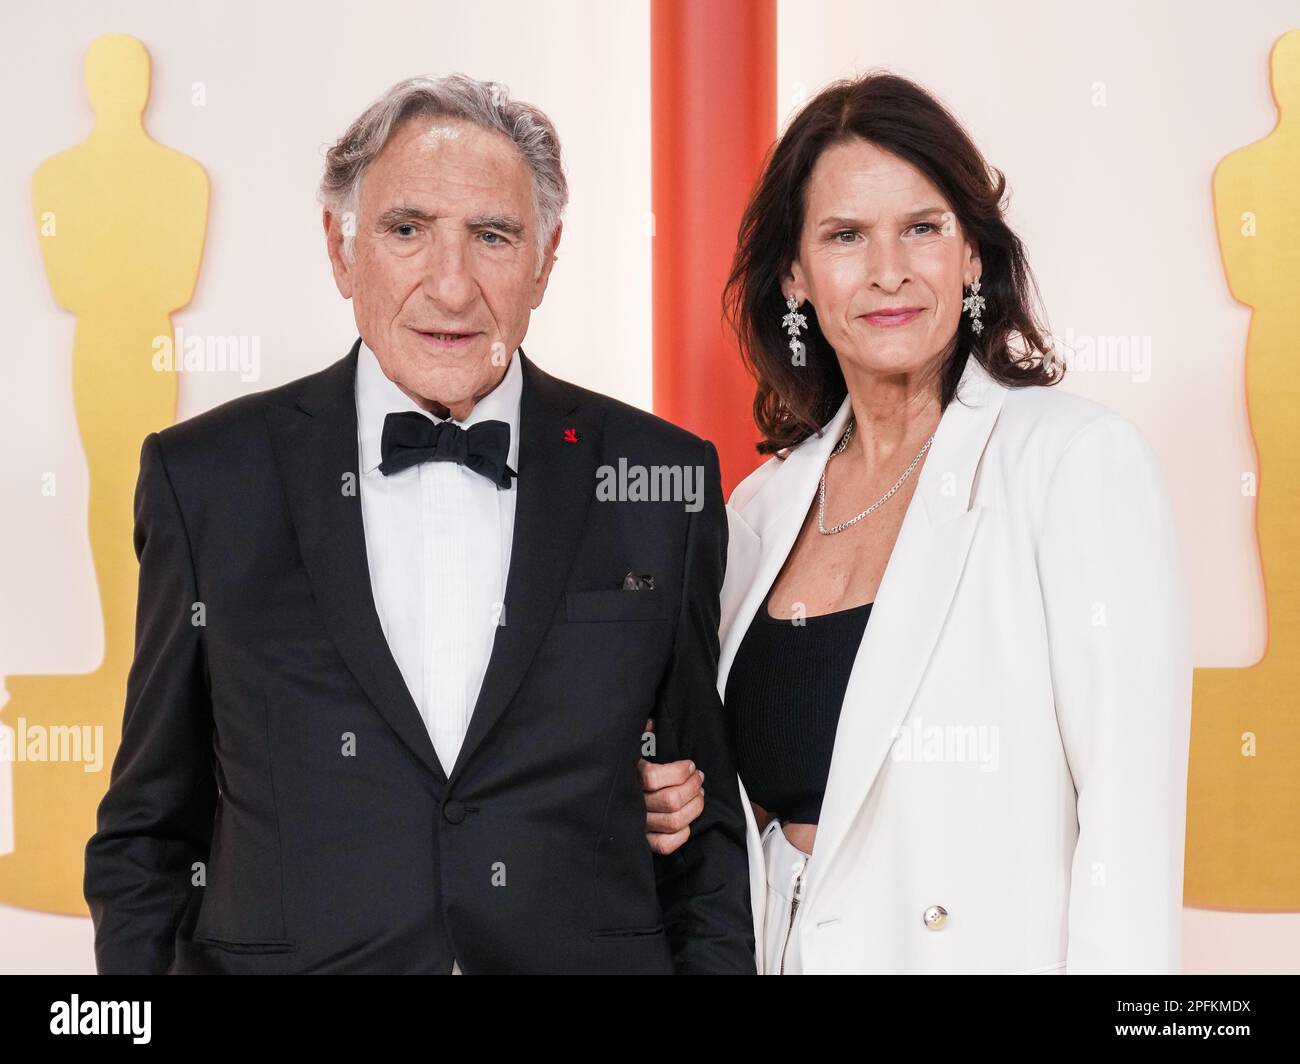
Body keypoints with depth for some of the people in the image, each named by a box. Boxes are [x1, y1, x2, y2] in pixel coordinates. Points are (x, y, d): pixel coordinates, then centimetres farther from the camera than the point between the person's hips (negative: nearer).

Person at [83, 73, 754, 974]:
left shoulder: (664, 477, -3)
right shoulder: (206, 479, -4)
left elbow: (707, 829, 2)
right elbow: (151, 830, 1)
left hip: (591, 951, 1)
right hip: (283, 951, 0)